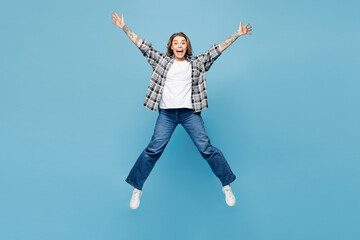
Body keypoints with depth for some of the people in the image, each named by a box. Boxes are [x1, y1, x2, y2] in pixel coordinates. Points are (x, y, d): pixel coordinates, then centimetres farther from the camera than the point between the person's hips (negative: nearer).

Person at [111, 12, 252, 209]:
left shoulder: (197, 63, 9)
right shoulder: (162, 61, 10)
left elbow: (216, 50, 8)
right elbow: (144, 46, 10)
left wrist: (237, 34, 6)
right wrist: (124, 28, 8)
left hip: (190, 113, 0)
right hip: (166, 113, 0)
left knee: (206, 149, -2)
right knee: (153, 150, -3)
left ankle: (227, 186, 14)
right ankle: (137, 189, 12)